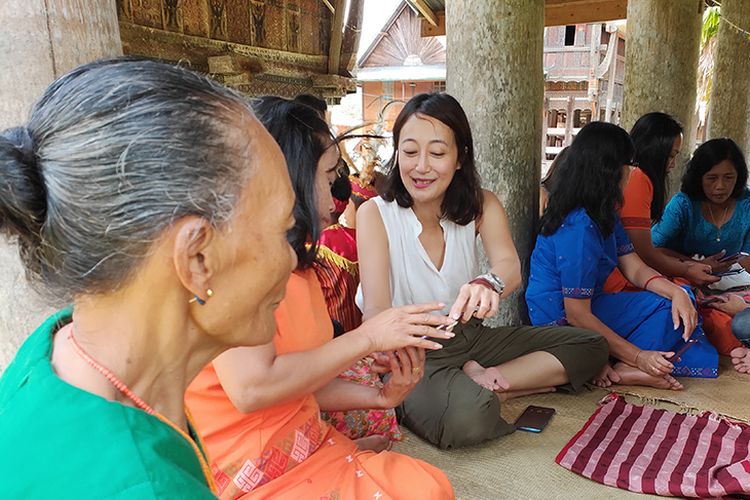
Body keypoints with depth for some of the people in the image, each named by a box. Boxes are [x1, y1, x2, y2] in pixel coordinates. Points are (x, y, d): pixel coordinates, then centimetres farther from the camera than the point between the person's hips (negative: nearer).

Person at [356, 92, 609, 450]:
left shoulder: (480, 206, -1)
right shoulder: (375, 214, -12)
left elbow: (510, 265, -22)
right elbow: (375, 308, -21)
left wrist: (489, 283, -47)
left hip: (470, 337, 6)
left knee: (591, 347, -2)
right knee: (466, 416, -37)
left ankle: (481, 381, -9)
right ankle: (484, 389, -6)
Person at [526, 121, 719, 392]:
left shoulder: (603, 215, 8)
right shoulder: (578, 228, -25)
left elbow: (635, 269, 6)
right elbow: (577, 316, -24)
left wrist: (677, 292, -14)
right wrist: (637, 356, -21)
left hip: (587, 307, 10)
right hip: (561, 323, -10)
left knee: (679, 303, 1)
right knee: (668, 310, -10)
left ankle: (618, 367, -12)